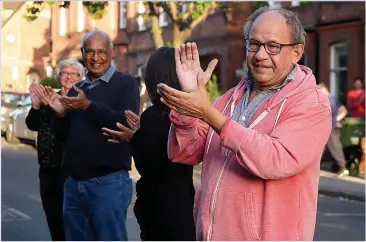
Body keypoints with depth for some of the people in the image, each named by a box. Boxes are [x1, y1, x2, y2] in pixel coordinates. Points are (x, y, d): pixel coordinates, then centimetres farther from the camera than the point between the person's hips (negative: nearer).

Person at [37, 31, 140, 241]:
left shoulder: (125, 83, -3)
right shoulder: (76, 90, 15)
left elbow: (127, 124, -18)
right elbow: (65, 135, 17)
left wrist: (89, 106, -22)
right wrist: (61, 113, -2)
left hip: (108, 182, -6)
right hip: (74, 182, 7)